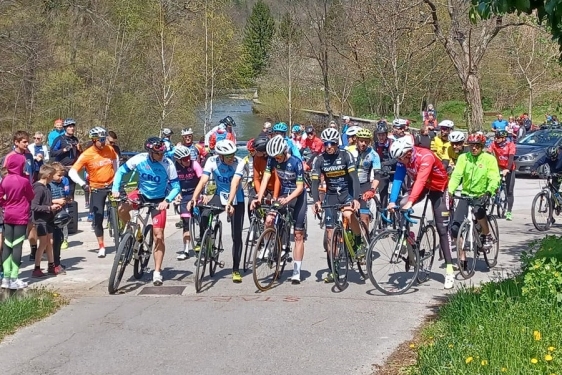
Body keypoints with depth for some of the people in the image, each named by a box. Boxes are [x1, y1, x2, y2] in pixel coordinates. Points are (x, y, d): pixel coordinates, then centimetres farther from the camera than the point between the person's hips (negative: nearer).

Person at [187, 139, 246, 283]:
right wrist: (194, 198, -41)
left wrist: (229, 203, -48)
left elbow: (234, 184, -35)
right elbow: (203, 181, -26)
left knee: (237, 236, -2)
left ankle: (236, 270, 10)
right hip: (220, 195, 2)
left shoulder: (239, 163, -25)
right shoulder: (212, 161, -18)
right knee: (203, 216, -29)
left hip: (236, 199, -2)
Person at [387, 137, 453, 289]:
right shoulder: (403, 159, -18)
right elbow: (398, 179, -22)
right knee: (401, 206, -22)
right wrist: (392, 201, -34)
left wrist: (410, 201, -54)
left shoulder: (426, 156, -35)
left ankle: (449, 271, -8)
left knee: (442, 229, -8)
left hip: (438, 188, -5)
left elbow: (421, 180, -45)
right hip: (420, 186, 5)